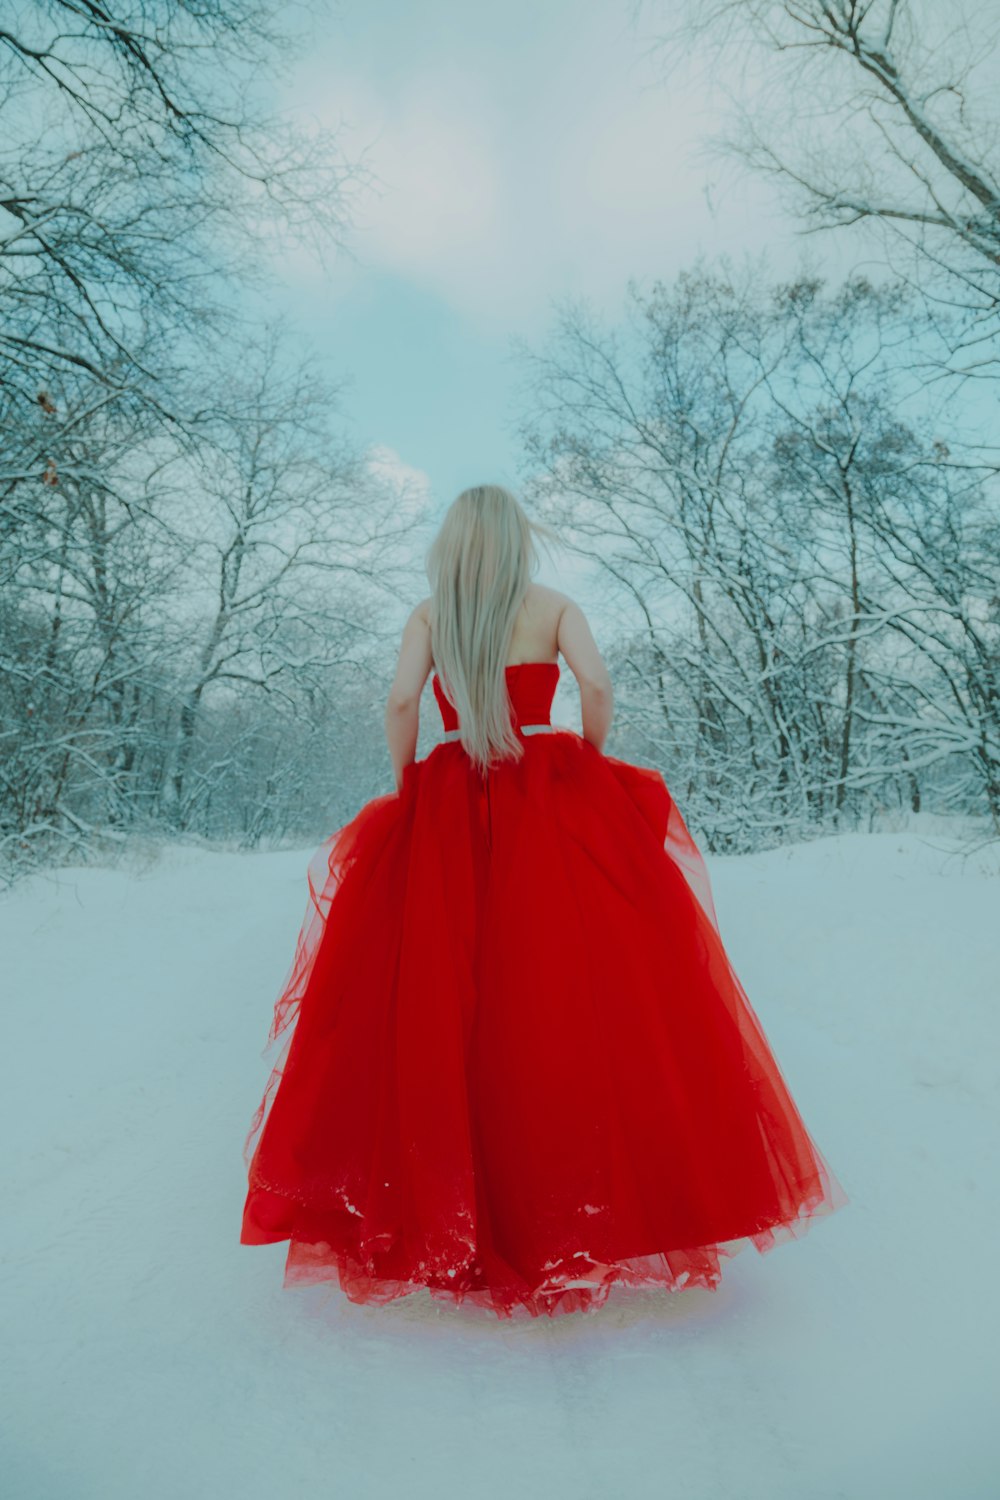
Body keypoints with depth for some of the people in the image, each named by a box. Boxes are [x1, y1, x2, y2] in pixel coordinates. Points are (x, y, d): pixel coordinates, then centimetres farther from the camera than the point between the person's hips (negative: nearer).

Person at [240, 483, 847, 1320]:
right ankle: (599, 1199, 12)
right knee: (576, 990, 5)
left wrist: (407, 786, 6)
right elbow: (597, 683, -9)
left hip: (449, 812, 1)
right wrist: (591, 768, 4)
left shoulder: (428, 615, 8)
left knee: (441, 995, 5)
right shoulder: (554, 607, 6)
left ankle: (445, 1210, 12)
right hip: (553, 804, 0)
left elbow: (402, 702, -6)